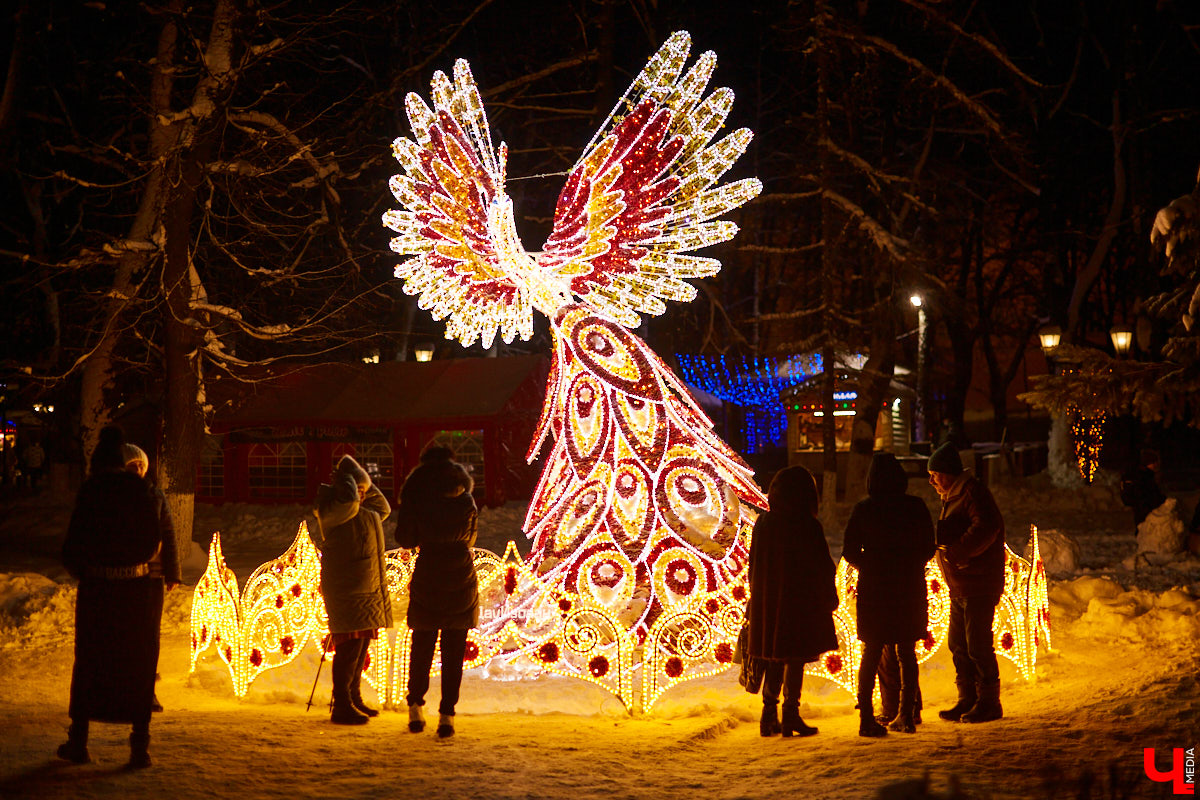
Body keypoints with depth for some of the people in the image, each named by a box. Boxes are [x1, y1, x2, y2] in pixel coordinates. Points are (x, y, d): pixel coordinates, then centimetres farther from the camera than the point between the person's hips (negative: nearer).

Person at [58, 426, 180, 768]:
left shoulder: (91, 490, -5)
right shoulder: (151, 493, 3)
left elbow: (74, 545, -7)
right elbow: (168, 538, 5)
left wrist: (79, 568, 13)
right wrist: (170, 577, 20)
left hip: (98, 587, -2)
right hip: (143, 589, 2)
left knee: (89, 661, 11)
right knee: (140, 663, 8)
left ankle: (79, 739, 15)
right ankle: (140, 743, 5)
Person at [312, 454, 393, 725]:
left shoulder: (367, 512, 16)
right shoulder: (331, 512, -12)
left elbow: (383, 508, 31)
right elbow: (349, 502, -31)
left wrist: (365, 484, 17)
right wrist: (346, 478, -12)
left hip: (368, 588, 9)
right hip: (346, 589, -9)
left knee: (361, 645, 15)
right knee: (350, 646, -12)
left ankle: (354, 698, 25)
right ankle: (341, 706, -9)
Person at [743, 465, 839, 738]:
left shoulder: (763, 522, 1)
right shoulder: (808, 526, -14)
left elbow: (754, 565, 8)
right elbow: (822, 567, -10)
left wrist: (758, 597, 18)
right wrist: (830, 597, 3)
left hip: (767, 601, 5)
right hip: (800, 601, -5)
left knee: (773, 657, 14)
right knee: (796, 659, 4)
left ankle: (769, 716, 15)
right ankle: (790, 715, 4)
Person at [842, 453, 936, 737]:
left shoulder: (863, 509, -7)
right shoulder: (916, 507, -4)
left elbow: (850, 552, -5)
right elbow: (928, 548, 1)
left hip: (874, 589, -1)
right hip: (909, 588, 1)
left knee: (872, 653, 6)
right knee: (906, 653, 13)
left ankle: (866, 718, -1)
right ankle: (906, 716, 14)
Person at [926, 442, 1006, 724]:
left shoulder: (973, 492, -12)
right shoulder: (952, 497, 19)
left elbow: (987, 526, -27)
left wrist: (959, 551, -28)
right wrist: (939, 543, 7)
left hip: (979, 583, -10)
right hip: (959, 585, 10)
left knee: (978, 645, -7)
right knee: (958, 645, 12)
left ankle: (988, 703, 2)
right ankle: (967, 701, 20)